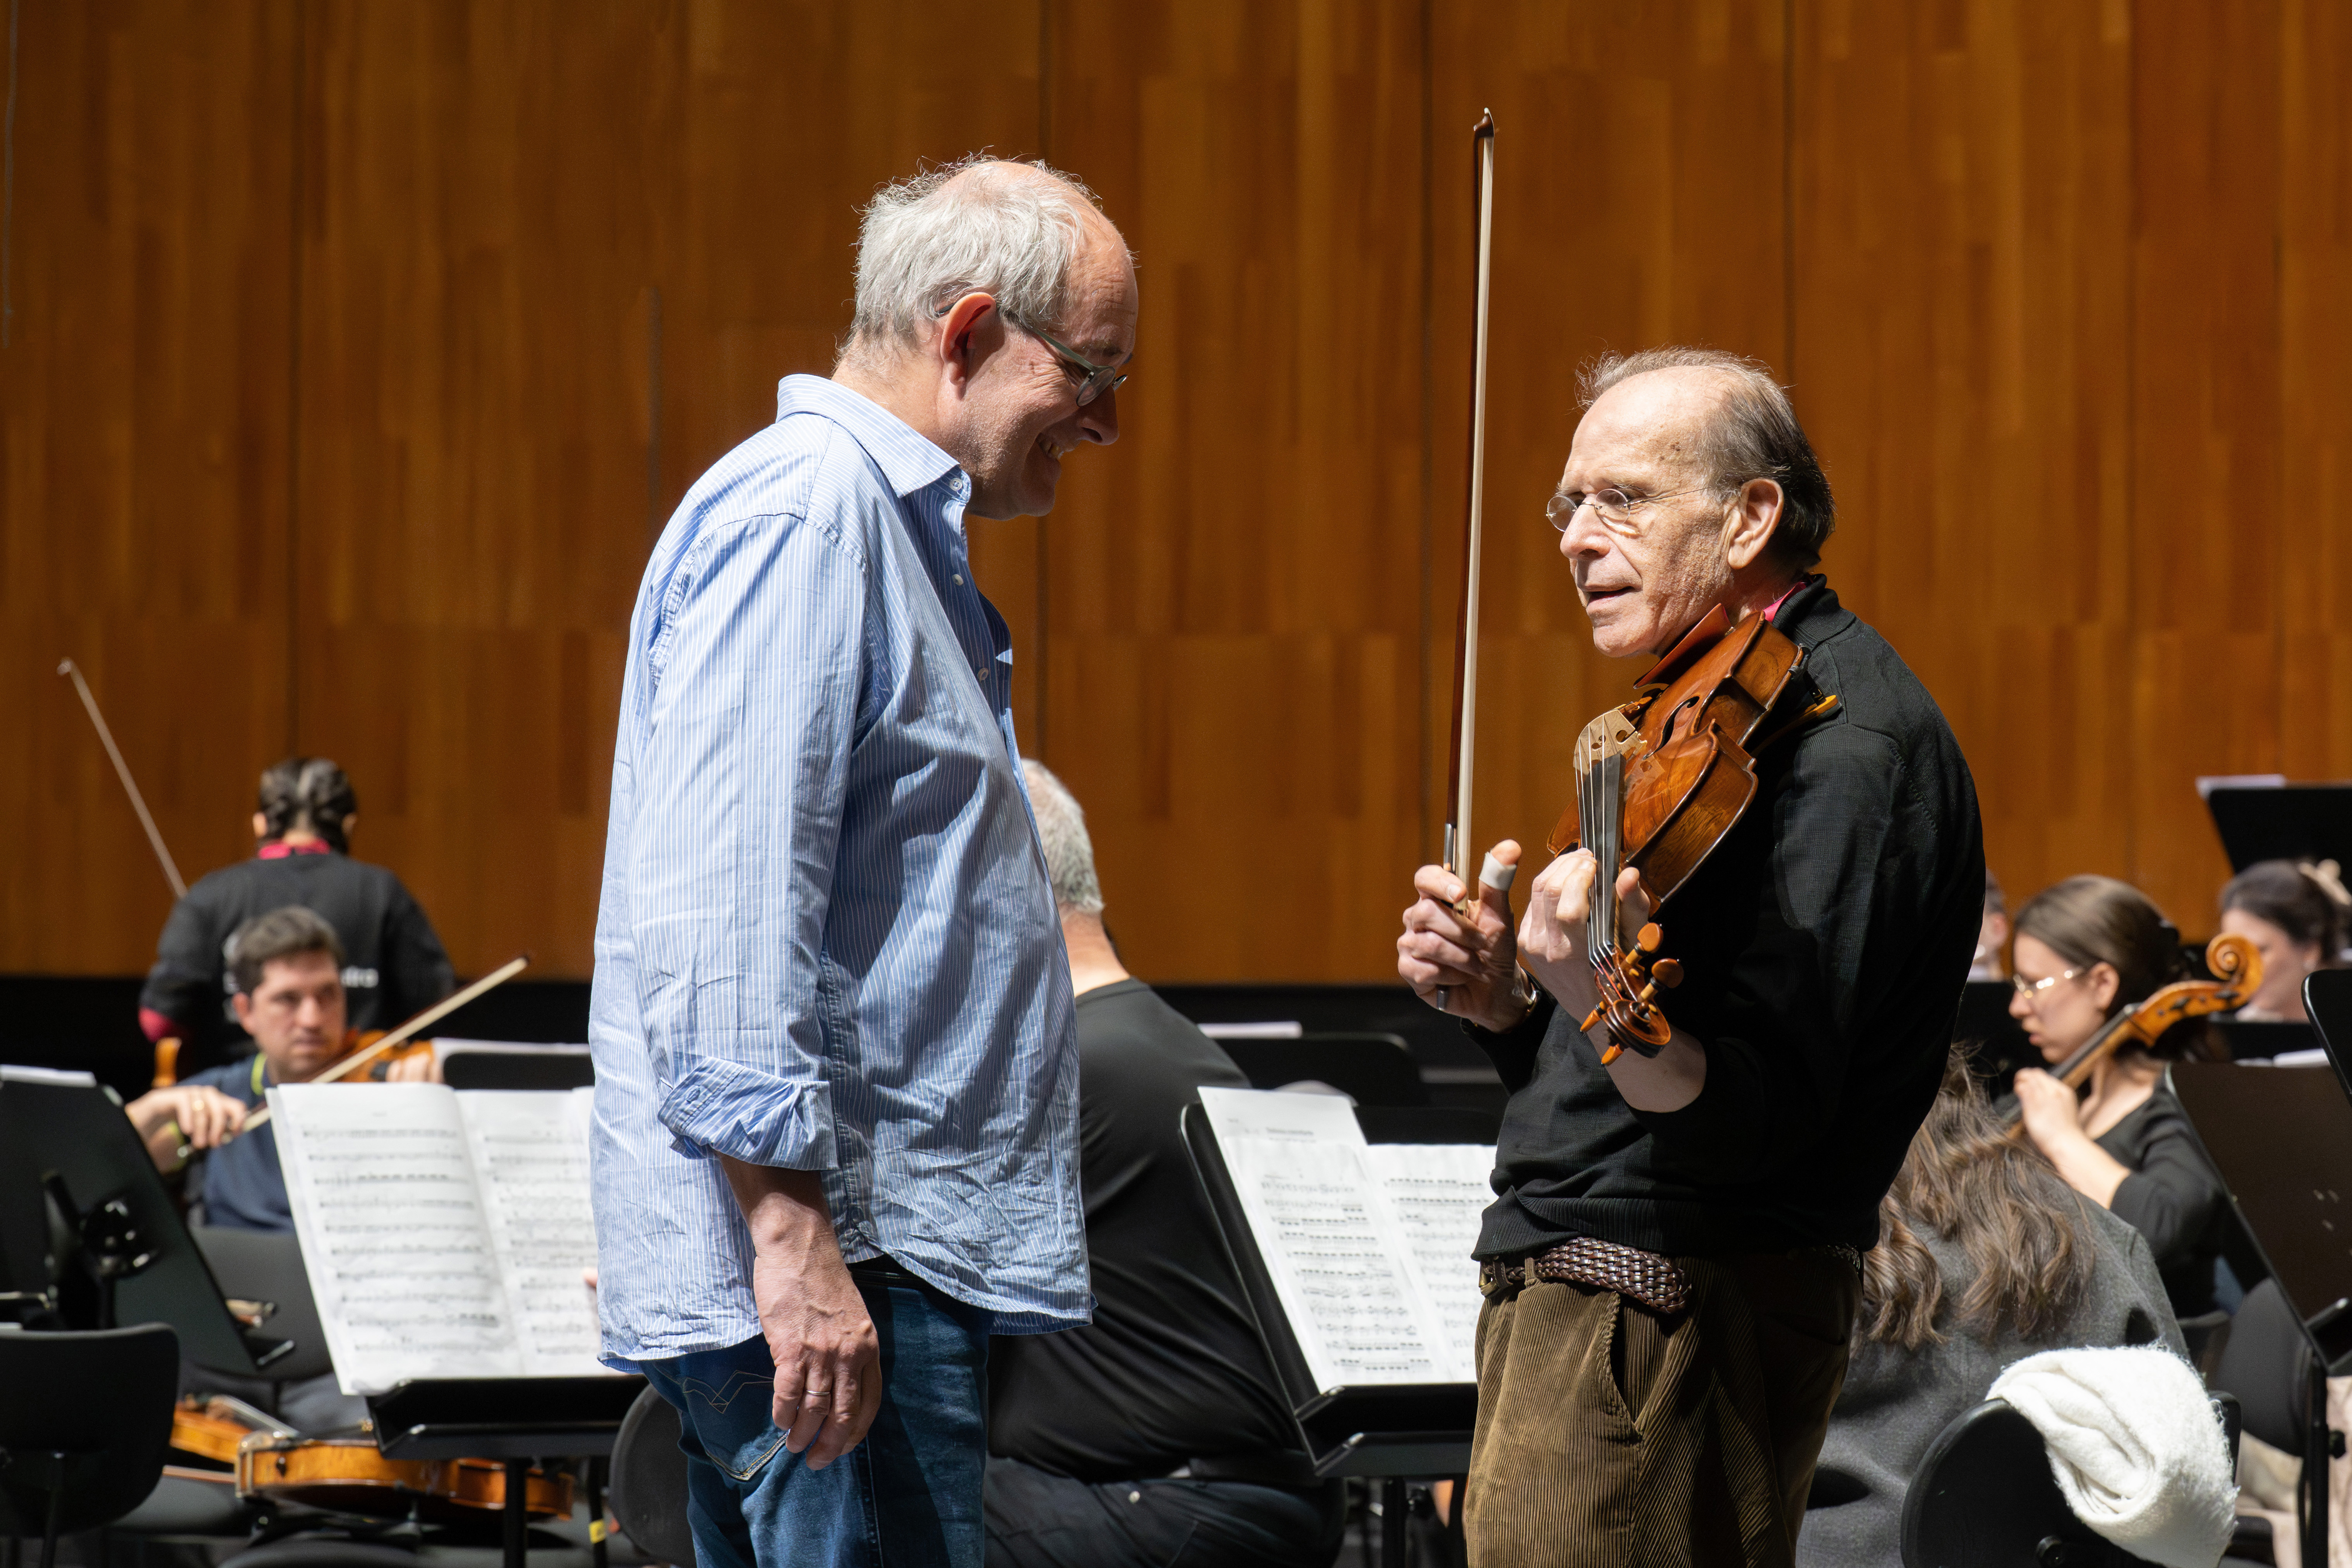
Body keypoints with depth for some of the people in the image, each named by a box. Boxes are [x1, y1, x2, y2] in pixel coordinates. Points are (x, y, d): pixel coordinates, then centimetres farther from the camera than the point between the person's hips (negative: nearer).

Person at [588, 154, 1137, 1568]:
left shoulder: (891, 525, 22)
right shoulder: (802, 513, -12)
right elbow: (725, 915, -22)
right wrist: (794, 1246, -26)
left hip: (896, 1252, 11)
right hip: (825, 1266, -11)